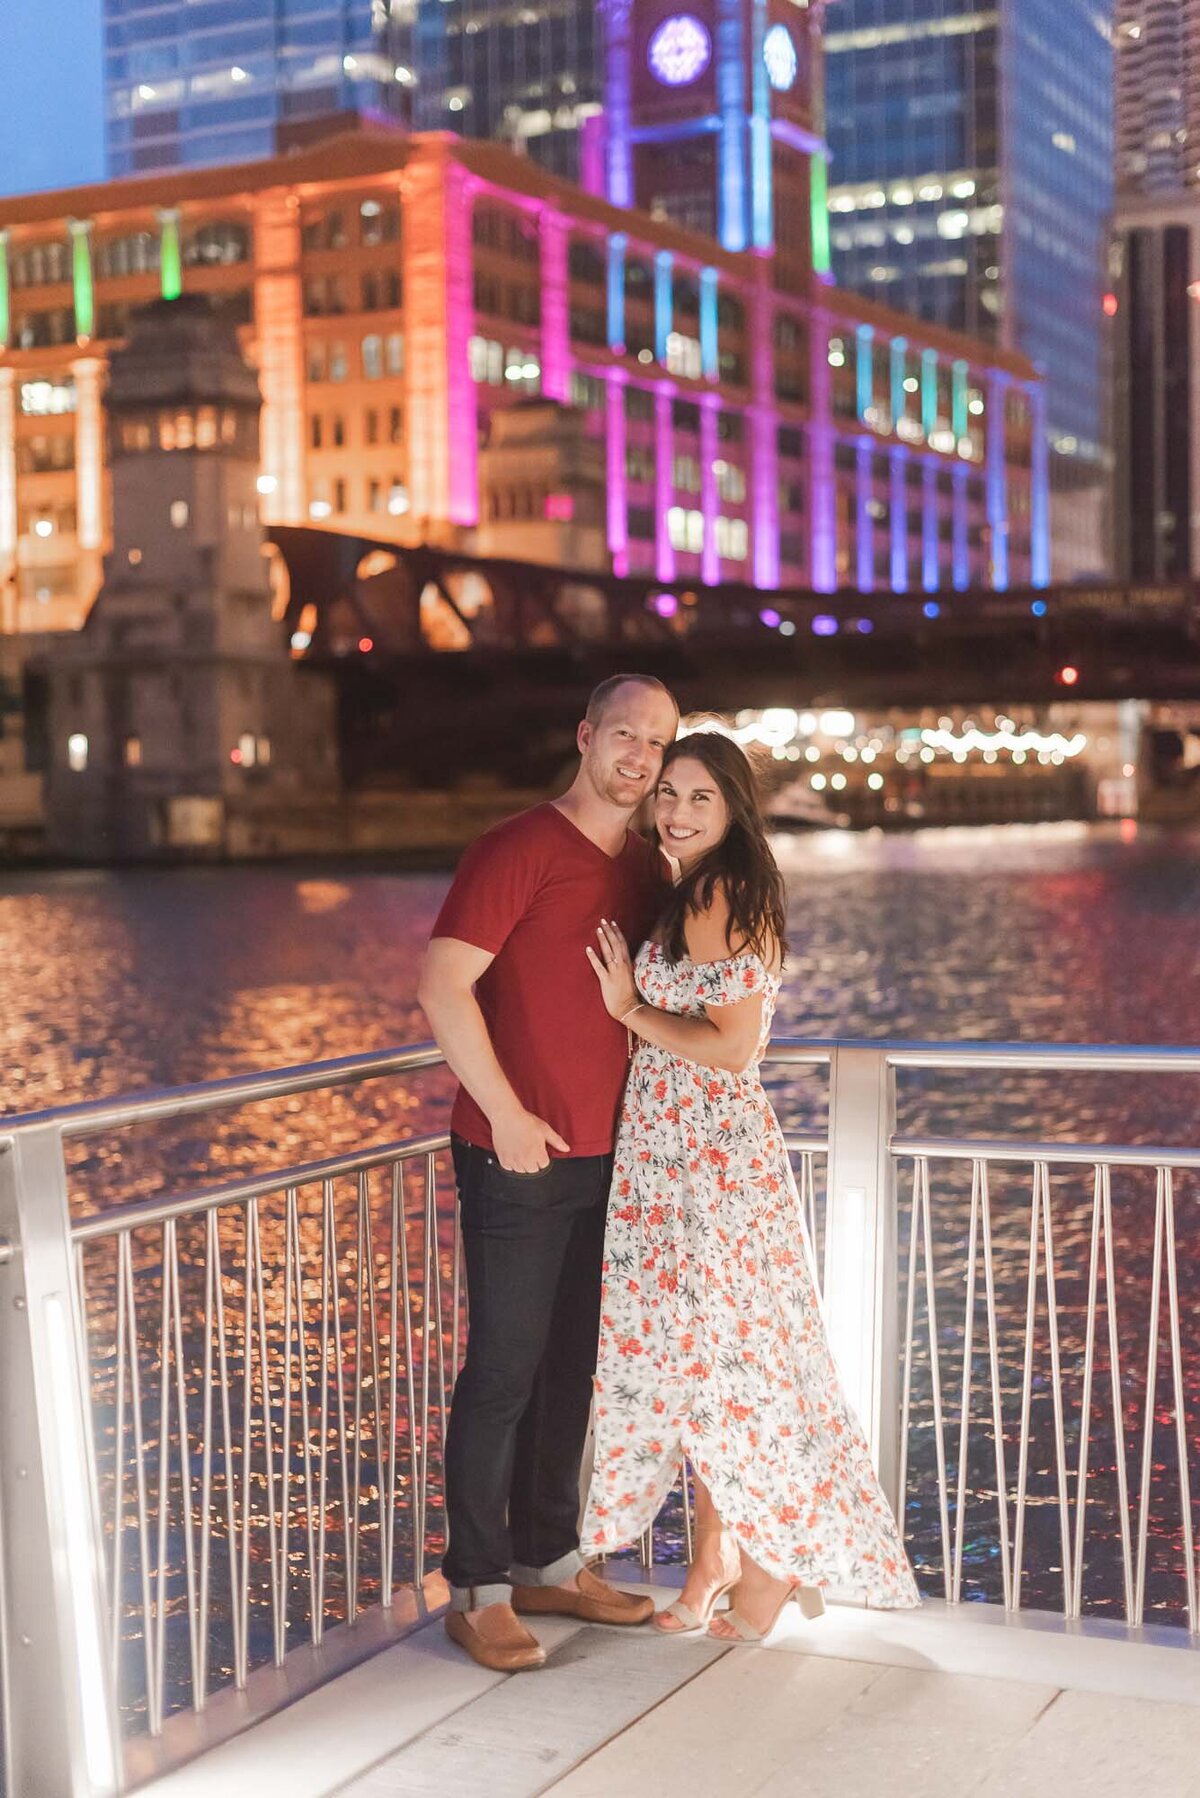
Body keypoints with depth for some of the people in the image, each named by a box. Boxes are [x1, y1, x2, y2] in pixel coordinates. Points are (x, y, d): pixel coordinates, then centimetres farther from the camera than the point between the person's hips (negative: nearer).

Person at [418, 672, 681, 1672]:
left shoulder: (649, 870, 11)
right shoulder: (521, 851, -12)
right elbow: (443, 986, -17)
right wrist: (507, 1113, -17)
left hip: (606, 1155, 7)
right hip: (518, 1155, -7)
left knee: (571, 1368, 14)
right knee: (504, 1372, -1)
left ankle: (547, 1562, 27)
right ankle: (477, 1590, 9)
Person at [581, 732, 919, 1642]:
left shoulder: (722, 899, -16)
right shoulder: (697, 895, 13)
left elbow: (729, 1048, -21)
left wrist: (630, 1007, -12)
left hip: (712, 1156, -9)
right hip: (676, 1156, 9)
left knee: (721, 1355, 0)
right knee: (701, 1353, 13)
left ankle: (774, 1563, 13)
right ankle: (717, 1555, 23)